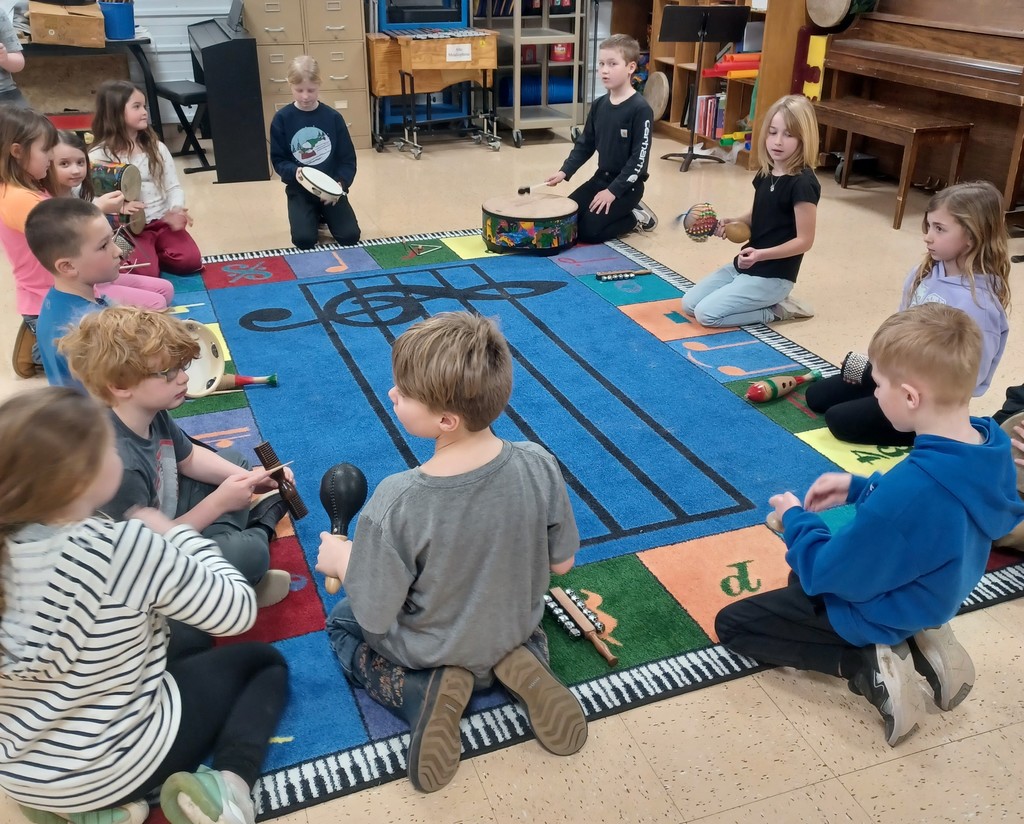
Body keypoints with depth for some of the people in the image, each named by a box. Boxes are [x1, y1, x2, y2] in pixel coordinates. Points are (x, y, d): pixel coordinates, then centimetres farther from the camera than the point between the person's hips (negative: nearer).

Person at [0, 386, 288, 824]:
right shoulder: (124, 547, -27)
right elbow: (238, 613, -15)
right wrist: (177, 534, -5)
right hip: (115, 767, -6)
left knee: (190, 637, 29)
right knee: (265, 662, 18)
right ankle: (227, 783, -7)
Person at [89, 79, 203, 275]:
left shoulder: (157, 148, 7)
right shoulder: (99, 156, -7)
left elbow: (173, 187, 7)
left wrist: (176, 210, -14)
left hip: (162, 221, 4)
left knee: (191, 260, -17)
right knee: (147, 272, -24)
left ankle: (151, 254, 11)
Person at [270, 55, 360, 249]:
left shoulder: (333, 117, -5)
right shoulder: (282, 119, -6)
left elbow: (348, 159, -2)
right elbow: (278, 160, -3)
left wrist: (340, 183, -20)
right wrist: (295, 172, -24)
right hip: (299, 189, -1)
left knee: (350, 237, -13)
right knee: (304, 240, -19)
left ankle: (325, 214, 20)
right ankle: (313, 217, 17)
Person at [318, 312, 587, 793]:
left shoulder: (395, 504, -36)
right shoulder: (539, 467, -26)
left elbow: (376, 615, -23)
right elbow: (561, 563, -10)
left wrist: (342, 560, -4)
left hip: (428, 649, -3)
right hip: (514, 627, 3)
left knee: (340, 623, 28)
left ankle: (424, 690, 1)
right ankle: (519, 662, 7)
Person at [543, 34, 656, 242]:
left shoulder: (640, 109, -17)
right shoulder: (599, 105, 4)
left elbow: (639, 158, -19)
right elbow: (585, 143, 12)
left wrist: (613, 191, -23)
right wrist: (565, 171, -1)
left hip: (627, 184, -7)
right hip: (601, 177, 7)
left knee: (588, 230, -18)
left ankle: (636, 217, 5)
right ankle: (623, 210, 14)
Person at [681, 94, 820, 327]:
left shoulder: (803, 183, -21)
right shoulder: (765, 174, 4)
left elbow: (804, 240, -19)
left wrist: (761, 254, -32)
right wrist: (735, 222, -1)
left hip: (773, 276, -9)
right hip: (744, 265, 9)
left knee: (706, 314, -17)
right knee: (689, 304, 7)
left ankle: (776, 310, 0)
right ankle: (768, 302, 13)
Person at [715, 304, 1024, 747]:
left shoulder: (910, 485, -41)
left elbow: (828, 572, -26)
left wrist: (795, 519, -9)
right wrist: (860, 488, 0)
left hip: (876, 615, -8)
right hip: (929, 596, 8)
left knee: (732, 624, 6)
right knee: (801, 577, 33)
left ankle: (869, 666, -5)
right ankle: (917, 643, 13)